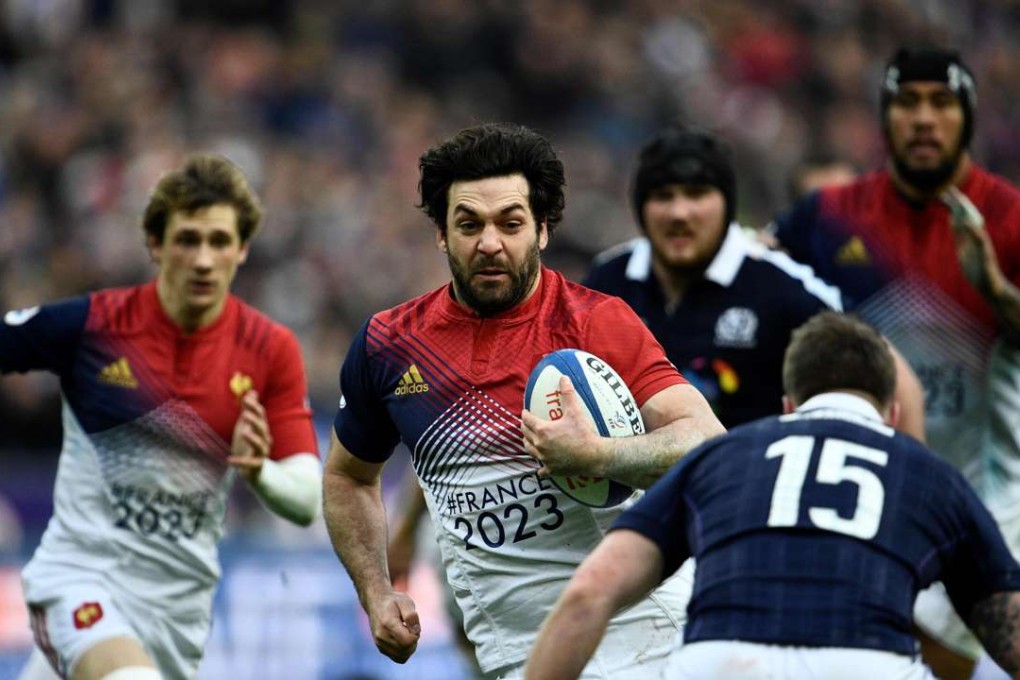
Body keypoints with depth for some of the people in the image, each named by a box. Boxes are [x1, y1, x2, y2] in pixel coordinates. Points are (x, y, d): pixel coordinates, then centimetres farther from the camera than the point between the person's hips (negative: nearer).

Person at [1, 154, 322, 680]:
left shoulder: (272, 351, -4)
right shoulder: (87, 324, -11)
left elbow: (307, 501, -7)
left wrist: (259, 472, -28)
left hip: (179, 598, 4)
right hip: (82, 572, -4)